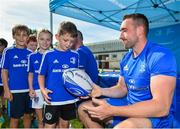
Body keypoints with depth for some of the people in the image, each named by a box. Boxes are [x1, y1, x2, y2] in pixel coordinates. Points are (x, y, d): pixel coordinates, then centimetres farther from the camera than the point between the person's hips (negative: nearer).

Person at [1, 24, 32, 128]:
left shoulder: (30, 53, 4)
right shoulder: (8, 51, -4)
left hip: (29, 90, 3)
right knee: (15, 117, 8)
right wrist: (7, 90, -9)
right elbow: (4, 72, -4)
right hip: (15, 90, -3)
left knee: (27, 115, 15)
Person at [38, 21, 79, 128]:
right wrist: (43, 89, -13)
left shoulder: (75, 55, 2)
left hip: (70, 98, 3)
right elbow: (41, 75, 2)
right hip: (53, 98, -2)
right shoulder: (49, 55, -4)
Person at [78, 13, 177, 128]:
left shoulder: (160, 56, -21)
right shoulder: (126, 58, 6)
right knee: (83, 109, 6)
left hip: (156, 115, -7)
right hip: (130, 108, 8)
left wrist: (111, 110, -31)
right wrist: (102, 91, -8)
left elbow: (161, 107, -28)